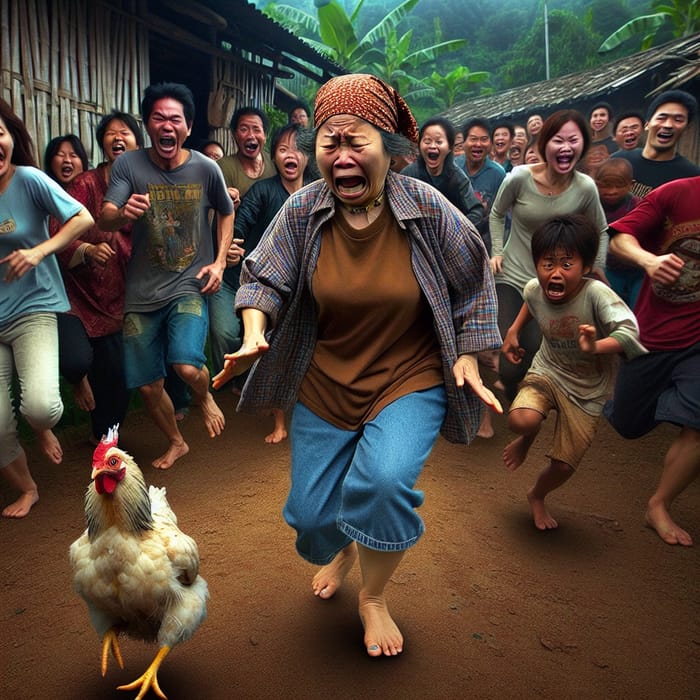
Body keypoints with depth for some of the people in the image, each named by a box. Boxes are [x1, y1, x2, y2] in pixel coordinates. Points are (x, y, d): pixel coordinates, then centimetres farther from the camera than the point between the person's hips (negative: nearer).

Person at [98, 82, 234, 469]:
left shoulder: (205, 168, -5)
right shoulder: (128, 165, -6)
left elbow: (226, 213, 12)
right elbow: (104, 221, -15)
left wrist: (220, 261, 0)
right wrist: (123, 212, -39)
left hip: (190, 286, -2)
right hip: (142, 292, 2)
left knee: (187, 367, -24)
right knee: (148, 386, 8)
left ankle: (205, 397, 14)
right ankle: (175, 442, 37)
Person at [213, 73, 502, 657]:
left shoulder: (426, 209, -12)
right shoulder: (302, 210, -9)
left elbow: (473, 286, 0)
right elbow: (265, 279, -3)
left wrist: (466, 358, -5)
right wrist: (254, 335, -21)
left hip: (410, 378, -2)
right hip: (324, 383, 3)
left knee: (384, 480, -27)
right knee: (311, 511, 9)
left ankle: (374, 597, 7)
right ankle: (342, 551, 51)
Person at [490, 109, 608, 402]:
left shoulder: (586, 187, -9)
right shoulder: (520, 177, -13)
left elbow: (600, 231, 9)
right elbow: (497, 214, 6)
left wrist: (598, 268, 6)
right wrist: (497, 251, -2)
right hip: (511, 278, -1)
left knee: (535, 358, -2)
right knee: (509, 369, -7)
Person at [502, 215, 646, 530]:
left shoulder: (596, 293, -29)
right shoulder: (534, 289, -14)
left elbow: (629, 330, -37)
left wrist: (596, 347, -54)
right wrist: (514, 330, 4)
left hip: (587, 390, -1)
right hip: (546, 371, 2)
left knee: (564, 464, 5)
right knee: (521, 420, -31)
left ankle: (537, 496, 41)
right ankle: (526, 440, 10)